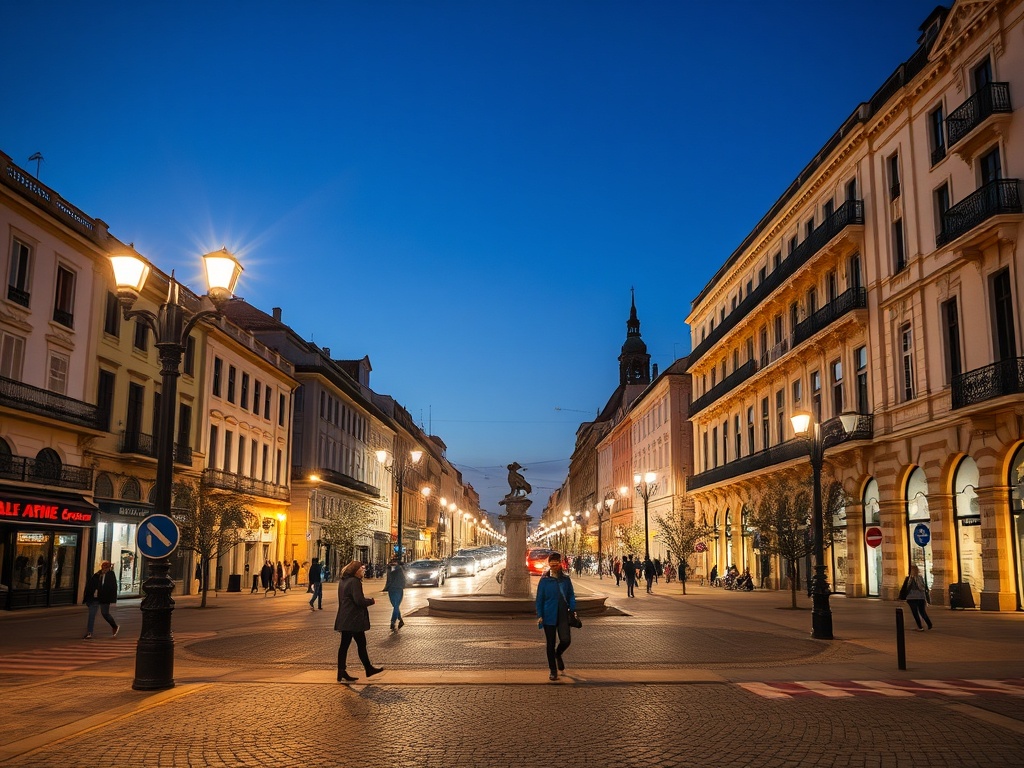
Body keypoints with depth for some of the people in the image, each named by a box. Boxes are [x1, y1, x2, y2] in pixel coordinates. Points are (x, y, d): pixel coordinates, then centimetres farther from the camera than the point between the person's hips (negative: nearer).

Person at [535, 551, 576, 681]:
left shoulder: (566, 579, 4)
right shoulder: (544, 580, -2)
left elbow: (571, 595, 9)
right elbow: (539, 599, 0)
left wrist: (573, 610, -4)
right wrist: (539, 615, -4)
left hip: (563, 615, 1)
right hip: (549, 615, -1)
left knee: (566, 640, -10)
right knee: (550, 643, 3)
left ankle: (558, 654, 25)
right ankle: (553, 671, 17)